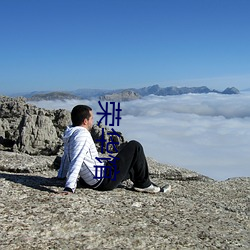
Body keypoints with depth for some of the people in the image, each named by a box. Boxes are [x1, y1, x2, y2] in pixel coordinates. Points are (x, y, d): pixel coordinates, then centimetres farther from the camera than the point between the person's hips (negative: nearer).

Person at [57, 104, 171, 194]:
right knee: (135, 146, -4)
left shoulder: (70, 134, 8)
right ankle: (143, 184, 7)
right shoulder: (82, 134, -22)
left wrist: (61, 177, 26)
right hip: (105, 180, -10)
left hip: (92, 181, 11)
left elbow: (66, 158, 17)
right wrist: (69, 188, -36)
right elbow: (76, 161, -30)